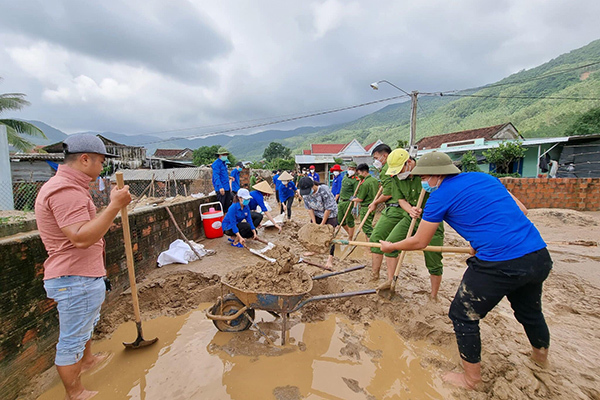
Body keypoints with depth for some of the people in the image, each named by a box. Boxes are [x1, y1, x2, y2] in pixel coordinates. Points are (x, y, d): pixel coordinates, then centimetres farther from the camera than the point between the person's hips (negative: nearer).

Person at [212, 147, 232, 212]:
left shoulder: (224, 163, 18)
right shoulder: (216, 164, -10)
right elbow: (216, 176, -19)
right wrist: (220, 187, -30)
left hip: (227, 188, 9)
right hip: (221, 189, -9)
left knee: (228, 205, 12)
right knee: (220, 206, -5)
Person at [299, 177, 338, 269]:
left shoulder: (324, 190, -33)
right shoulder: (305, 193, -16)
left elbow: (328, 209, -26)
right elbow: (309, 208, -7)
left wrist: (322, 224, -21)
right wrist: (314, 223, -12)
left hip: (330, 214, -5)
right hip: (317, 213, 6)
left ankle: (330, 258, -4)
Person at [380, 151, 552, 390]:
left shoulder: (440, 195, -6)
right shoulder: (485, 178, 14)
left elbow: (419, 242, 0)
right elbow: (521, 210, 17)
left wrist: (391, 247, 15)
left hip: (499, 264, -8)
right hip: (540, 256, 8)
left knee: (463, 316, 12)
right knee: (529, 310, 34)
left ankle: (471, 379, 29)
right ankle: (541, 356, 62)